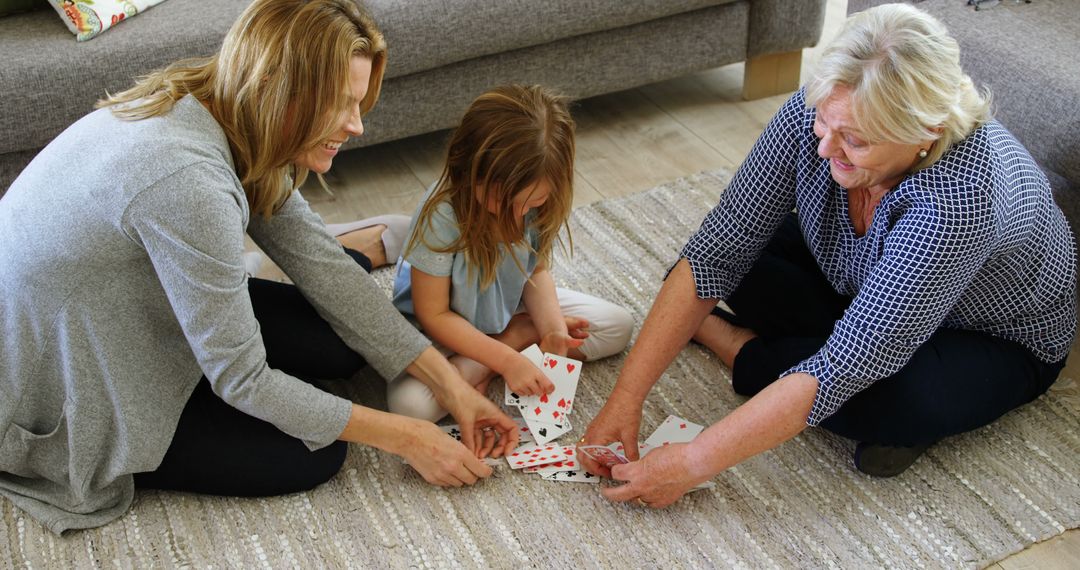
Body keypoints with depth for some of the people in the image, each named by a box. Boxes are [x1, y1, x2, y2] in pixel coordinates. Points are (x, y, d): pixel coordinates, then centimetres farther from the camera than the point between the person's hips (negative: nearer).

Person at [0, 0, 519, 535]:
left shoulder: (220, 112, -10)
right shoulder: (187, 181, -36)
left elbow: (317, 261, -5)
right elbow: (241, 380, -26)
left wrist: (448, 383, -6)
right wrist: (405, 437, -18)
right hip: (63, 393, -7)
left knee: (339, 344, -2)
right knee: (313, 456, -8)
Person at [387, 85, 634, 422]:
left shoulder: (539, 204, -20)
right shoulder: (441, 216, -35)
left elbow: (537, 270, -3)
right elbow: (434, 314, -26)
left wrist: (553, 330, -22)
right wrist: (507, 360, -32)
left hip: (510, 309, 5)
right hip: (448, 326, -5)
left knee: (619, 326, -4)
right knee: (408, 403, -32)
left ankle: (496, 353, -8)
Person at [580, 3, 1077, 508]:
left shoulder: (958, 203, -43)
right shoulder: (814, 113, -28)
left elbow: (842, 371, -42)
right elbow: (715, 255, -26)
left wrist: (690, 464, -41)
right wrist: (626, 397, -32)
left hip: (999, 343, -4)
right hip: (851, 278, 4)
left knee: (887, 406, -34)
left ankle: (730, 343, -8)